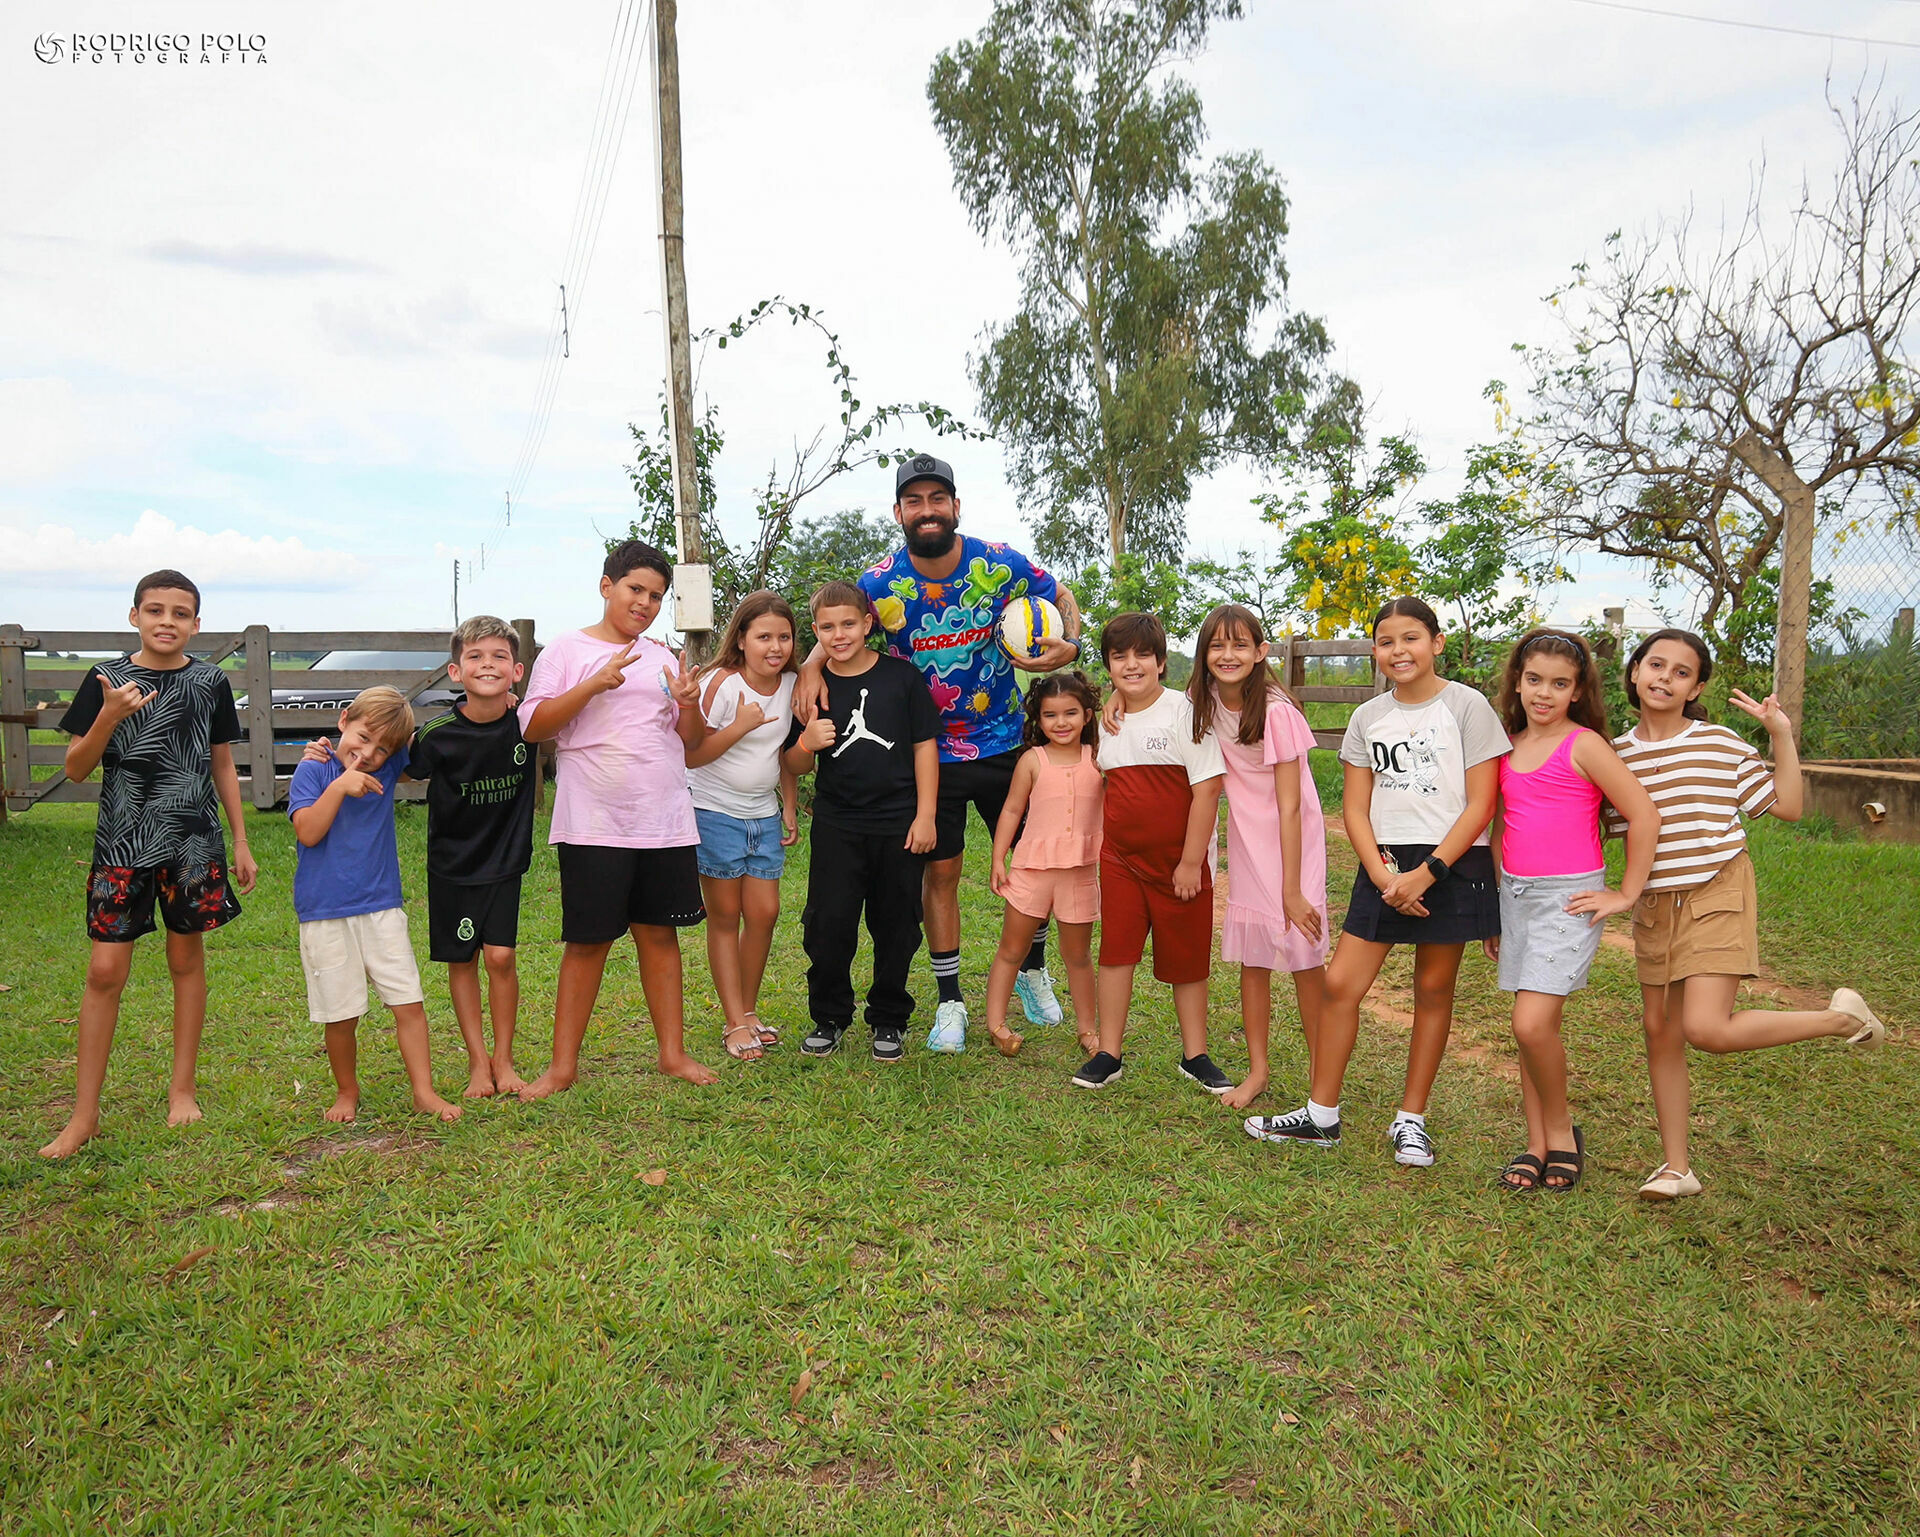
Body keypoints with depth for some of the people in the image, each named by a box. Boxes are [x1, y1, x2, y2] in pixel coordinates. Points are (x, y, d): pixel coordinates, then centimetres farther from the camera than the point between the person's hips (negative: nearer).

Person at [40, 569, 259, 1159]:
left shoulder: (210, 682, 3)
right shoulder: (105, 678, 0)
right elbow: (76, 769, -1)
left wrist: (241, 843, 10)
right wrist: (110, 717, -19)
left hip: (193, 841, 1)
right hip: (122, 841, -1)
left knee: (186, 959, 9)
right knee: (105, 970, -3)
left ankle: (182, 1089, 22)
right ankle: (84, 1115, 7)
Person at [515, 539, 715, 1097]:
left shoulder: (661, 658, 15)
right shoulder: (567, 651, 1)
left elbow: (690, 740, 17)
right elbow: (533, 726, -9)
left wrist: (690, 704, -5)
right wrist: (596, 684, -18)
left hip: (666, 823, 4)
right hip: (594, 826, -4)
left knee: (660, 934, 9)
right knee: (587, 942, 0)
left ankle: (673, 1051, 18)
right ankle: (563, 1064, 11)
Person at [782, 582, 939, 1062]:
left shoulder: (901, 676, -2)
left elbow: (925, 746, 2)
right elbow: (794, 766, 7)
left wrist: (925, 816, -3)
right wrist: (807, 743, -16)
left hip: (899, 825, -1)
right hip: (836, 827, 1)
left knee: (896, 928, 8)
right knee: (828, 924, -2)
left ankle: (888, 1021, 24)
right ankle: (828, 1018, 19)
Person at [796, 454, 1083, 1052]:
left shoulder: (999, 564, -10)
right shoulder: (881, 583, -12)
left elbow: (1063, 597, 6)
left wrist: (1070, 643, -15)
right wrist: (811, 666, -20)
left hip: (1005, 744, 1)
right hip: (930, 752, -1)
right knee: (940, 873, 4)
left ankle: (1033, 971, 33)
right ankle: (949, 1003, 19)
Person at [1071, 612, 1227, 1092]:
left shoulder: (1183, 711, -11)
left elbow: (1207, 788, -14)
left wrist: (1191, 863, -15)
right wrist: (1098, 840, 9)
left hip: (1179, 863, -4)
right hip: (1120, 859, 4)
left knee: (1186, 961, 8)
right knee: (1116, 952, 4)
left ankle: (1195, 1056, 23)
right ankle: (1108, 1055, 14)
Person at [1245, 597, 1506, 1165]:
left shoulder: (1467, 706, -4)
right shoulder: (1368, 718, 8)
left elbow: (1480, 804, -8)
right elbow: (1355, 808, 6)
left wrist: (1426, 872, -15)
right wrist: (1382, 873, -9)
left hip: (1452, 865, -3)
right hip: (1386, 867, 4)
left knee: (1433, 990, 6)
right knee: (1340, 984, -1)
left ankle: (1411, 1120, 20)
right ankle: (1321, 1116, 12)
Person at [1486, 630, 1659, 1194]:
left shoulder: (1584, 746, -8)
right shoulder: (1508, 747, 10)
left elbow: (1644, 816, -10)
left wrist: (1626, 895, -8)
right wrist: (1491, 907, 19)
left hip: (1568, 897, -6)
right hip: (1514, 894, 6)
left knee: (1533, 1024, -14)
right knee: (1531, 1027, 9)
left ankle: (1561, 1130, 9)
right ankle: (1536, 1144, 18)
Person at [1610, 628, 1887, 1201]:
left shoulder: (1722, 745, -5)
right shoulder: (1617, 755, 3)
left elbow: (1788, 807, 0)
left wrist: (1782, 735, -6)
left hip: (1719, 895, -4)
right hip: (1655, 904, 4)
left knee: (1705, 1028, -19)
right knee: (1659, 1030, 7)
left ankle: (1841, 1017, 6)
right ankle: (1676, 1168, 19)